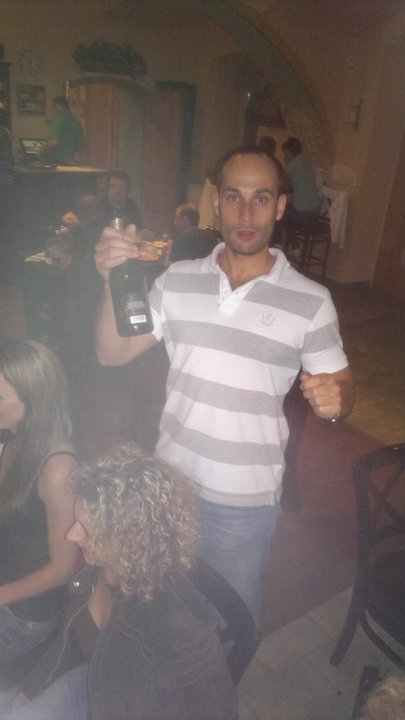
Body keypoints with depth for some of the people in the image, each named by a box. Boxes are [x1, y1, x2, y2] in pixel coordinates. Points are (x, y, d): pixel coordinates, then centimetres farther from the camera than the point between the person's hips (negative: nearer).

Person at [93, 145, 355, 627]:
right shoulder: (177, 280, -6)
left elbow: (341, 386, -5)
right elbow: (111, 354, -6)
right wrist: (112, 283, -22)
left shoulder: (311, 302, -13)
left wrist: (333, 398, -28)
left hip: (247, 499, -3)